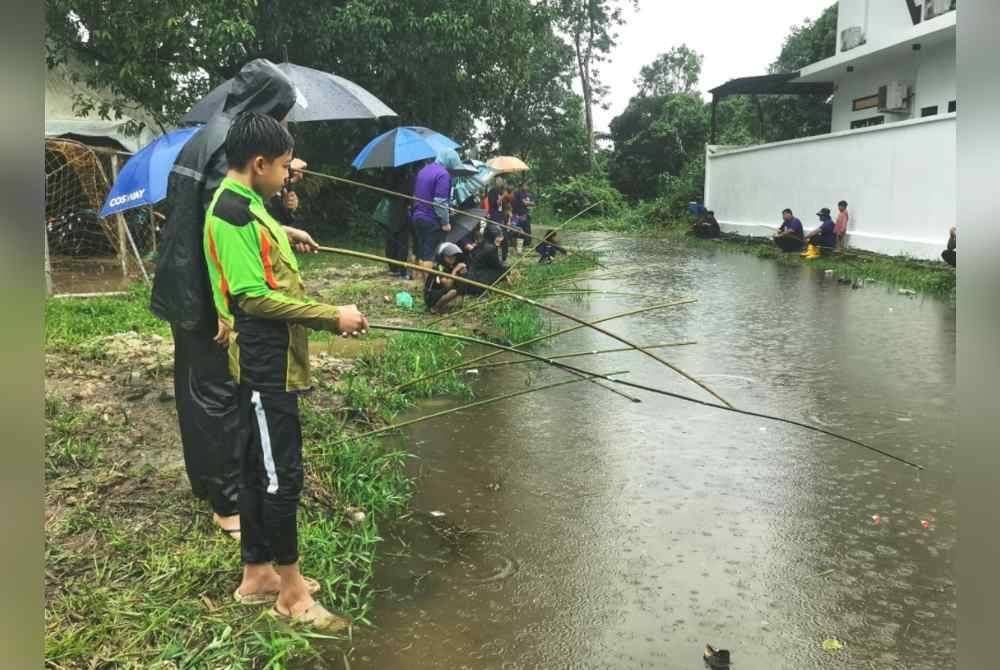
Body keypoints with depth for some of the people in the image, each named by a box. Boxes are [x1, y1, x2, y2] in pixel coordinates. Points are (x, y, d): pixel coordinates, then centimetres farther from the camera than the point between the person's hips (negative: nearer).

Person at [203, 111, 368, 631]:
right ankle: (291, 590, 11)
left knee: (259, 469, 16)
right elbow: (253, 297, -22)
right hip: (264, 366, -10)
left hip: (270, 363, 10)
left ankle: (257, 574, 29)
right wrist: (332, 316, -18)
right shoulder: (232, 210, -16)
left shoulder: (246, 205, 14)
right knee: (281, 474, -2)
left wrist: (327, 315, 12)